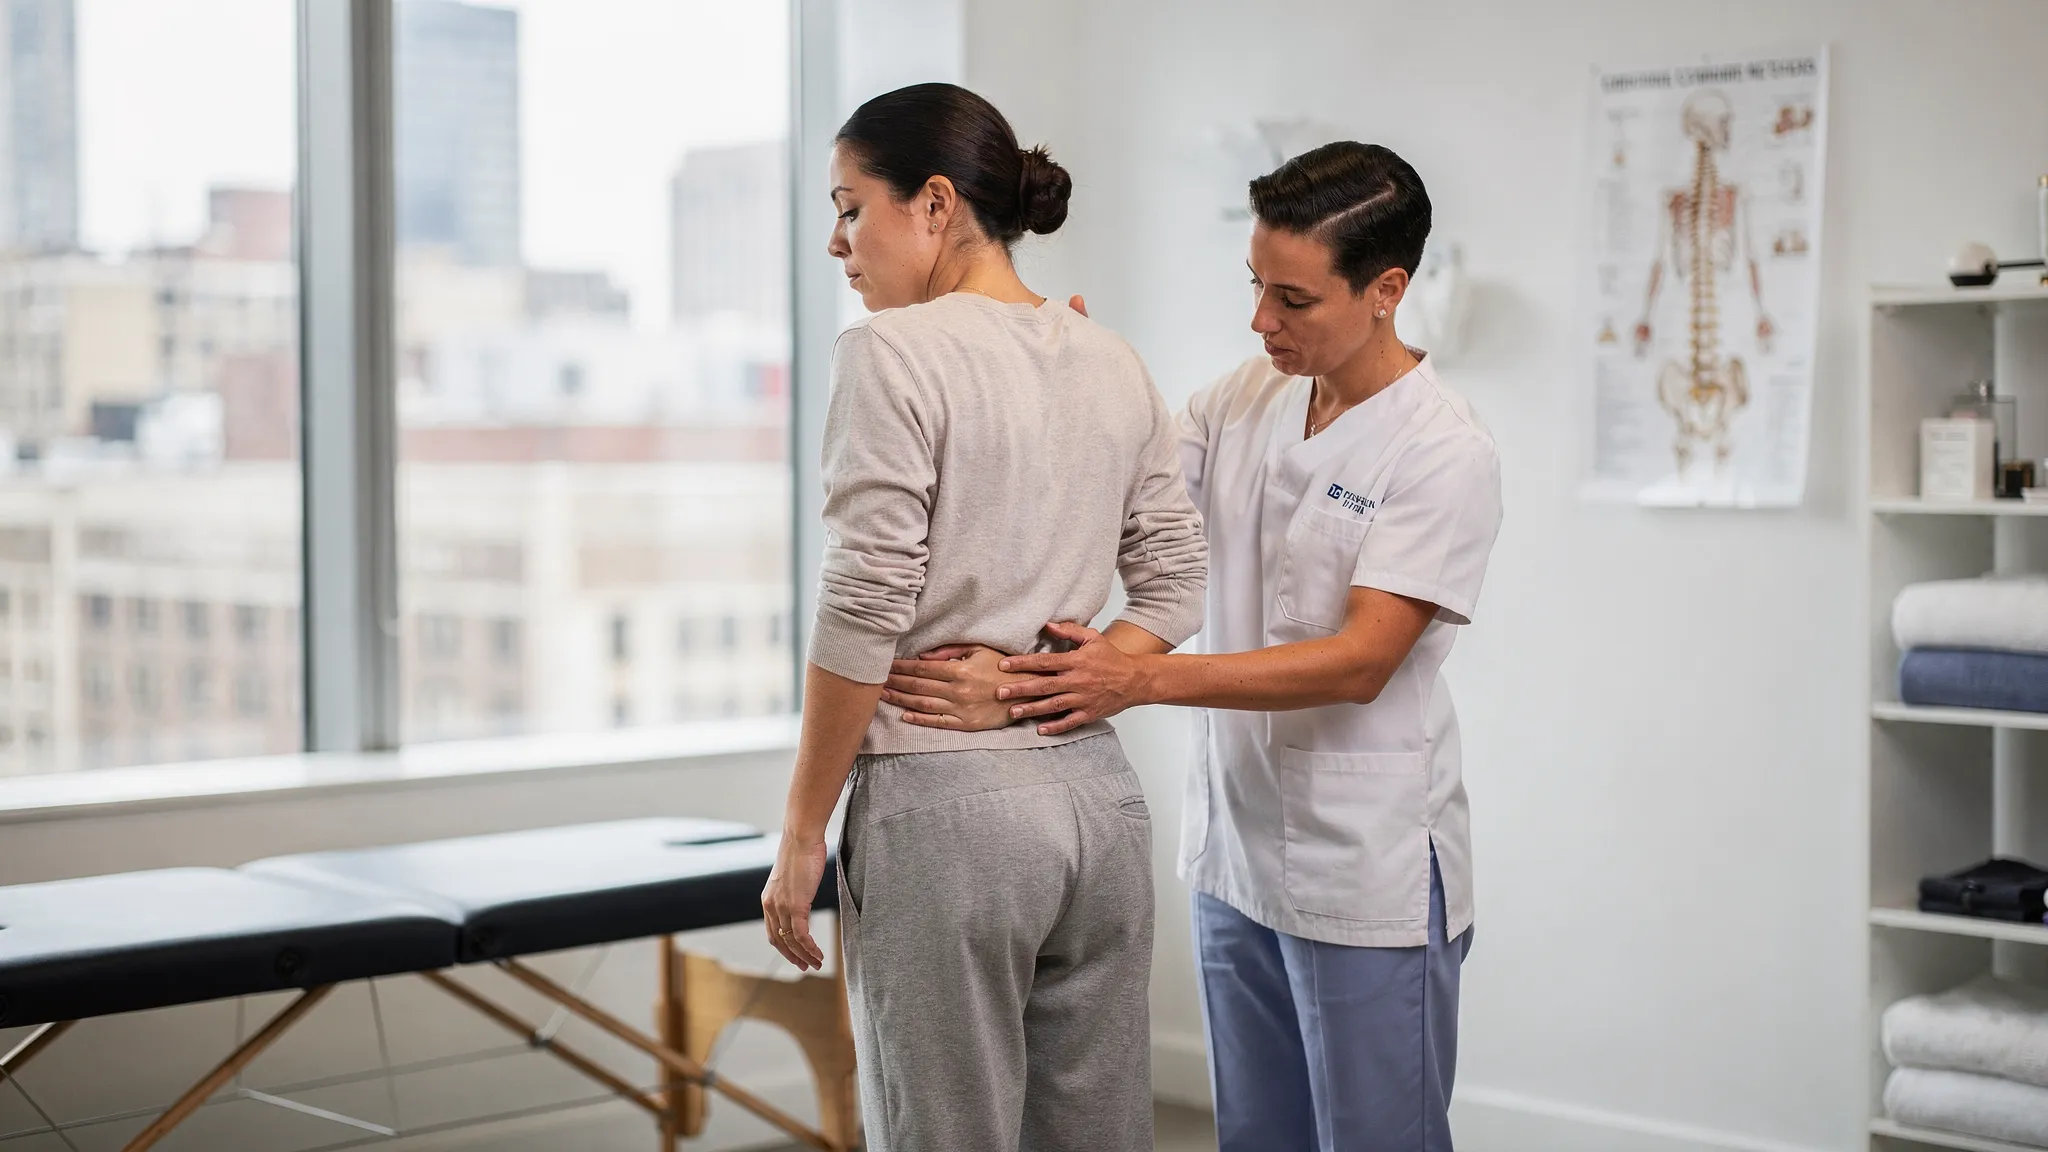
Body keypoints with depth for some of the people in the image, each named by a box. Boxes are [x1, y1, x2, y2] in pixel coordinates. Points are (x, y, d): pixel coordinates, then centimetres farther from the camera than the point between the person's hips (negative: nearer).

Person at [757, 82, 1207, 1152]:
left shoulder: (892, 353, -10)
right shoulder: (1115, 363, 10)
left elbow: (864, 615, -14)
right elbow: (1176, 584, 11)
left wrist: (801, 835, -7)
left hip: (946, 809, -7)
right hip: (1099, 793, 7)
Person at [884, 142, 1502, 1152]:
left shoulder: (1444, 453, -15)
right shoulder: (1243, 399, 5)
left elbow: (1361, 661, -22)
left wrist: (1143, 679, -29)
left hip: (1369, 877, -6)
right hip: (1235, 851, 6)